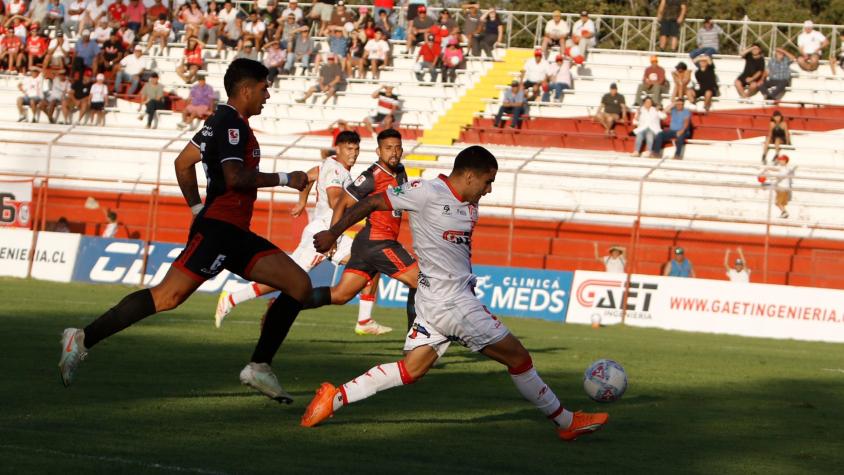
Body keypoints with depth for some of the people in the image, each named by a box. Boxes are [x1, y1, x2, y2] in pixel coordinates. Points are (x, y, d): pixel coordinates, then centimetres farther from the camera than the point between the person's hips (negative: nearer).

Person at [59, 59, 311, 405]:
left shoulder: (222, 121, 21)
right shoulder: (231, 124, -10)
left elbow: (183, 162, 27)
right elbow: (235, 177, -23)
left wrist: (197, 209, 25)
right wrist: (284, 179, -14)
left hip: (236, 234, 11)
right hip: (218, 229, -11)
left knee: (299, 284, 4)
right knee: (168, 295, -19)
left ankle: (260, 367, 4)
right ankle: (83, 340, -14)